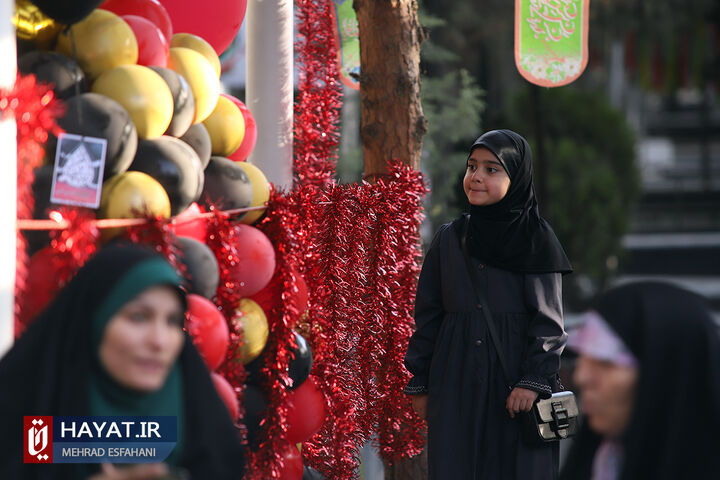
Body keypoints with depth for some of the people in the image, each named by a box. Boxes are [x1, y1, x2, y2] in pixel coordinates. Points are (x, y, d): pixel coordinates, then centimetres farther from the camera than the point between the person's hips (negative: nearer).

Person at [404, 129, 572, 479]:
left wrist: (533, 381, -14)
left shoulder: (537, 239, -1)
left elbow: (548, 317, -5)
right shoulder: (449, 240, 8)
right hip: (457, 381, 3)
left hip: (514, 376, -3)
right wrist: (419, 384, 8)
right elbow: (428, 315, 11)